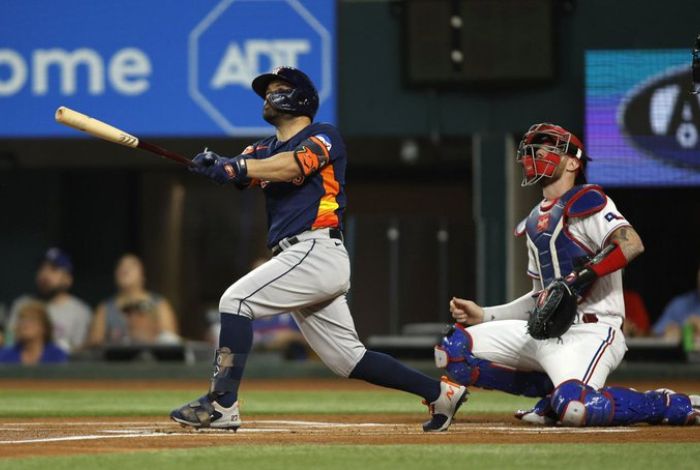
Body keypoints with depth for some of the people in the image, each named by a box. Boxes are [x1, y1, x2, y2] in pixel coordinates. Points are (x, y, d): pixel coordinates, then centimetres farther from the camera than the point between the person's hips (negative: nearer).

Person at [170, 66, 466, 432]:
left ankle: (221, 405, -22)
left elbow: (292, 166, -20)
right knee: (348, 359, 9)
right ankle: (440, 392, 17)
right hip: (301, 260, 8)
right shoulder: (265, 150, 23)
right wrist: (213, 165, -21)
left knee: (235, 300, -17)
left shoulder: (325, 137, 1)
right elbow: (239, 171, 2)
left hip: (317, 251, -8)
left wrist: (236, 167, -34)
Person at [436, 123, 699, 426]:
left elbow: (631, 244, -23)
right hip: (544, 331, 9)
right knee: (453, 349, 0)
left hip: (589, 331, -9)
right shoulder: (535, 222, 22)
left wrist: (578, 279, -28)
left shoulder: (585, 201, -5)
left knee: (573, 408, -36)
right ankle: (555, 390, 6)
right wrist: (483, 315, 18)